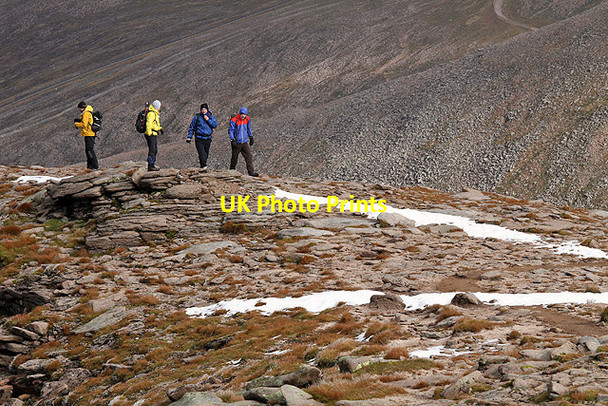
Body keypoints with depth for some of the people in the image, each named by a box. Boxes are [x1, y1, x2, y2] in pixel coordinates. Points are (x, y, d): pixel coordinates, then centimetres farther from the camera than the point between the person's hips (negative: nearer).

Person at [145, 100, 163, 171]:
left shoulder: (155, 113, 18)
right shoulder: (151, 114, -16)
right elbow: (148, 123, -27)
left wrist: (160, 129, 14)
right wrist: (149, 133, -30)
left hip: (153, 135, 11)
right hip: (150, 135, -11)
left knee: (155, 151, 14)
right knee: (152, 150, -10)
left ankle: (152, 166, 20)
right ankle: (150, 167, -9)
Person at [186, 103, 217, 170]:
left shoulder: (210, 116, 5)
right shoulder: (197, 117, -1)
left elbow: (215, 125, -5)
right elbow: (191, 127, 6)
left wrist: (208, 120, -16)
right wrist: (189, 137, 0)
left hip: (207, 139, 3)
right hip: (199, 139, -3)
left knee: (206, 154, 9)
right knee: (202, 154, -18)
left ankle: (203, 166, 25)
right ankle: (204, 167, -20)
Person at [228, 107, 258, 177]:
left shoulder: (247, 119, 3)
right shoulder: (234, 120, -14)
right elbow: (231, 131, -10)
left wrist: (251, 137, 18)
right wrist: (232, 140, -18)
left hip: (245, 142, 4)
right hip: (237, 142, -4)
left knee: (249, 156, -7)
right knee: (234, 158, 8)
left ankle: (251, 172, -9)